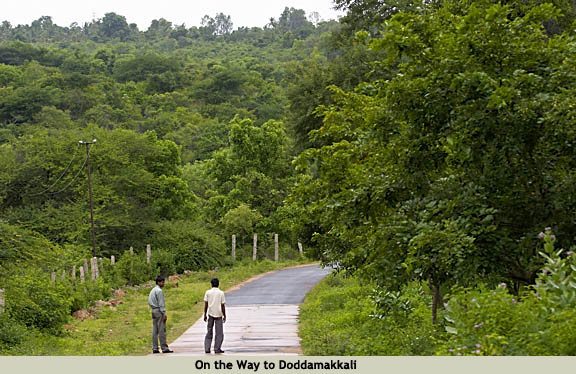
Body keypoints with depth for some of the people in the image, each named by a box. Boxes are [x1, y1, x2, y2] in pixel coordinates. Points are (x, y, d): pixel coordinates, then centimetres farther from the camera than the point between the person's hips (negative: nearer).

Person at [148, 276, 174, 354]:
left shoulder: (152, 290, 17)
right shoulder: (159, 291, -12)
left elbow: (149, 302, 20)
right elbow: (161, 303, -16)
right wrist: (164, 314, -17)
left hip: (154, 311, 9)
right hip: (159, 310, -9)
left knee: (155, 331, 7)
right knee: (162, 330, -9)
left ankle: (155, 348, 6)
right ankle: (164, 348, -10)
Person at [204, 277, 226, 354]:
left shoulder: (208, 292, 1)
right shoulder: (221, 293, -4)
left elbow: (206, 304, 1)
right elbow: (223, 305, -3)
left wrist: (205, 315, 8)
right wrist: (224, 316, 6)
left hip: (210, 314, 2)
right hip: (218, 315, -2)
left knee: (209, 332, 10)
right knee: (219, 333, 5)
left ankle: (207, 349, 6)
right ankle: (217, 349, 1)